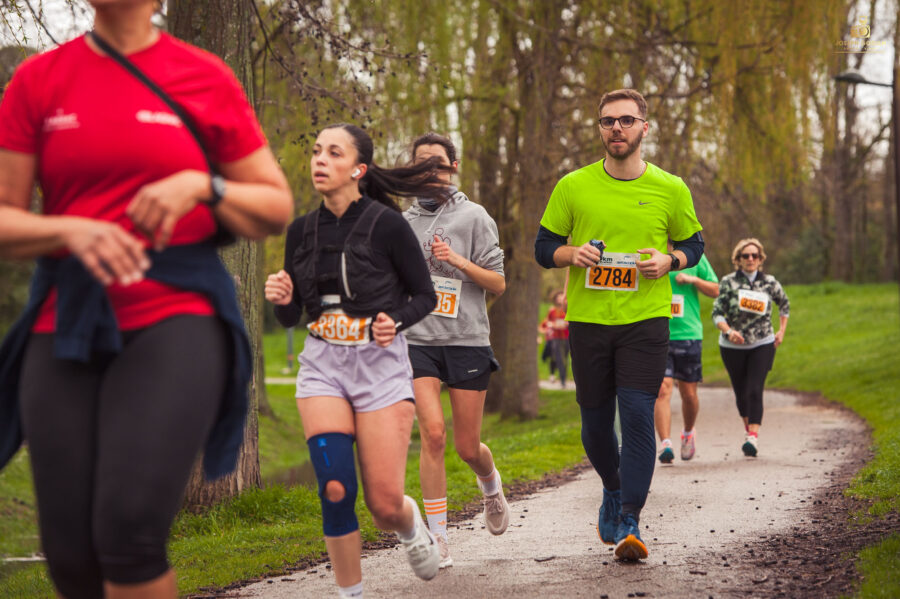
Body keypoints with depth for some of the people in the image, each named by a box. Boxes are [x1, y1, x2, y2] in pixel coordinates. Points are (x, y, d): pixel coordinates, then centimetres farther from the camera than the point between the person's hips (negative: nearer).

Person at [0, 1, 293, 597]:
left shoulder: (207, 78, 4)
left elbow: (277, 209, 9)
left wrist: (200, 186, -10)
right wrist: (73, 230, -15)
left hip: (177, 315, -2)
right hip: (67, 329, 3)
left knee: (129, 530, -23)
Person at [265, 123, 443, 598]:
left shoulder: (387, 224, -9)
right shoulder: (301, 231, 4)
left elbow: (425, 296, 1)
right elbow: (291, 316, 12)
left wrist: (395, 320, -18)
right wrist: (281, 300, -10)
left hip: (381, 366, -3)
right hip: (322, 365, 3)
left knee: (385, 506, -5)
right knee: (335, 489, -14)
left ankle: (411, 524, 33)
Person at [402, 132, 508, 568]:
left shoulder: (473, 217, 1)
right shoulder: (404, 221, 11)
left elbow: (498, 283, -1)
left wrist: (457, 260, -13)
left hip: (467, 340, -2)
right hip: (418, 340, 2)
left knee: (468, 447, 3)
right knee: (433, 433, -15)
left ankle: (491, 486, 40)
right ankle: (438, 536, -7)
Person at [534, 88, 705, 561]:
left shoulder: (670, 189, 3)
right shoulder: (573, 187, 3)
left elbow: (693, 243, 15)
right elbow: (543, 247, 9)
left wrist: (669, 260, -7)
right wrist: (572, 254, -12)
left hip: (645, 320, -1)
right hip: (587, 321, 1)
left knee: (637, 416, -13)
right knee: (595, 422, 9)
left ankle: (629, 521, -9)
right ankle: (614, 491, 38)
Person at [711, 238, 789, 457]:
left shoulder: (769, 282, 1)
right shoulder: (728, 282, -5)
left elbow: (784, 304, 20)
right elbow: (717, 313, -8)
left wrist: (781, 331, 13)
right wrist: (729, 331, -26)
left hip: (762, 344, -1)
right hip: (733, 347, 1)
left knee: (755, 390, -14)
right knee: (741, 392, 10)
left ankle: (753, 437, -18)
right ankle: (748, 427, 36)